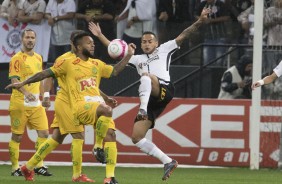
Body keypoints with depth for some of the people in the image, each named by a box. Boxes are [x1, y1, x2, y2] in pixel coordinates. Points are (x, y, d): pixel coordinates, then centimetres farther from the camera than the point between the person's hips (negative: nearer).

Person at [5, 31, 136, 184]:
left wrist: (128, 55, 11)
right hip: (81, 105, -6)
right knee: (107, 111, -36)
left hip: (98, 105, 6)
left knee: (110, 134, -8)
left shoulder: (97, 64, 19)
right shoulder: (68, 63, 3)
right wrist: (23, 83, 6)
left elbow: (114, 71, 20)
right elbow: (46, 74, 6)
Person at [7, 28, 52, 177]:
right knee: (17, 136, 0)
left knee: (44, 133, -4)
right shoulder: (17, 58, -8)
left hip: (36, 104, 6)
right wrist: (25, 92, -33)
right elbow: (14, 80, -18)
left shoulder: (38, 58, 14)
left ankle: (39, 166, 3)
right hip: (20, 104, -6)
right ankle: (15, 168, 8)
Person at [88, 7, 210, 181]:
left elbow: (182, 36, 11)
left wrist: (199, 22, -1)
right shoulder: (138, 59, 32)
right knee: (136, 137, -4)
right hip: (151, 101, 6)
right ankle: (168, 162, 1)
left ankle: (143, 110, -52)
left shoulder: (163, 50, 20)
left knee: (146, 75, -35)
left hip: (165, 90, -6)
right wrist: (100, 35, 31)